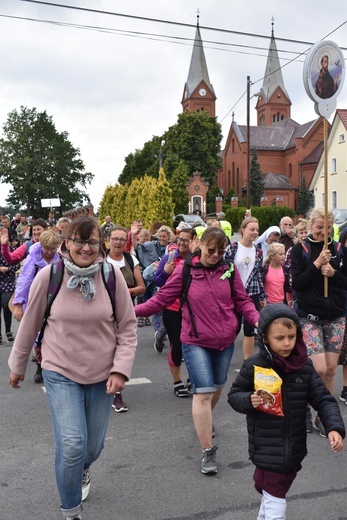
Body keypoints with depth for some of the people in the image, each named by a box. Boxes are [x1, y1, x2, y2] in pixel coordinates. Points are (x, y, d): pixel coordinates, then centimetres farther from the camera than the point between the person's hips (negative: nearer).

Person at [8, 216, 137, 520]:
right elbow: (30, 324, 1)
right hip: (61, 373, -1)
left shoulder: (112, 276, -10)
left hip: (102, 375, 2)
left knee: (93, 447, 15)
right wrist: (18, 365, 11)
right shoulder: (48, 276, -12)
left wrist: (121, 370, -11)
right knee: (71, 447, -12)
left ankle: (83, 469, 53)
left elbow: (127, 327, -3)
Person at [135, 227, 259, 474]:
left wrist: (257, 319, -14)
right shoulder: (185, 269, -8)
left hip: (225, 340, 4)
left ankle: (205, 420, 51)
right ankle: (208, 451, 1)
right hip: (196, 341, -4)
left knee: (217, 386, 20)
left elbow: (242, 301, 4)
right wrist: (133, 310, -20)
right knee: (203, 392, -9)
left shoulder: (229, 269, -1)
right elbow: (162, 299, -8)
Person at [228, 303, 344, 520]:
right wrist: (249, 401, -23)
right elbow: (234, 395, -2)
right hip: (267, 450, -4)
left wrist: (334, 427, -18)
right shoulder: (254, 366, -12)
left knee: (272, 491, 25)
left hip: (294, 448, 4)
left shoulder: (304, 366, -4)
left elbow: (323, 399, -4)